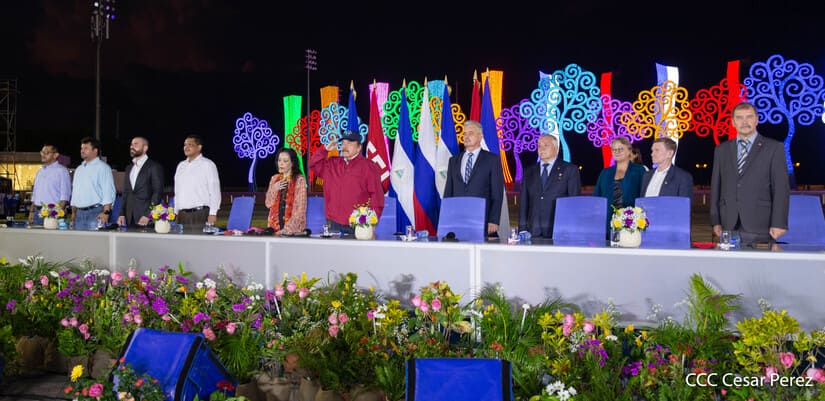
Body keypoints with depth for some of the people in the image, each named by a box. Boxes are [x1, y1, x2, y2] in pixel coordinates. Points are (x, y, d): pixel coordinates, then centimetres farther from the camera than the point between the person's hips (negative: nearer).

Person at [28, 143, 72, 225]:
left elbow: (65, 196, -10)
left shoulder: (62, 171, -2)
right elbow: (34, 194, 23)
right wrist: (31, 212, 14)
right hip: (38, 212, 7)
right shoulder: (40, 171, 21)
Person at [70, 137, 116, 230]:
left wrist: (106, 212, -19)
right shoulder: (79, 169, 22)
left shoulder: (102, 167, -2)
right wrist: (73, 212, 16)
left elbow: (108, 191, -11)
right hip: (79, 213, 7)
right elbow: (75, 192, 24)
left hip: (96, 212, -7)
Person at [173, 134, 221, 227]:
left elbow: (214, 191, -6)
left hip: (200, 214, -6)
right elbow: (177, 191, 21)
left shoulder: (207, 165, -1)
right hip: (182, 215, 6)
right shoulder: (181, 165, 18)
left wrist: (213, 213, -12)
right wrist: (176, 212, 14)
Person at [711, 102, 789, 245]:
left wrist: (779, 224, -9)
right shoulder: (721, 150, 14)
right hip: (729, 227, 3)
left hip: (760, 227, -2)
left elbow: (781, 188, -1)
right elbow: (715, 187, 13)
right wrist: (716, 221, 5)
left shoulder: (774, 148, 4)